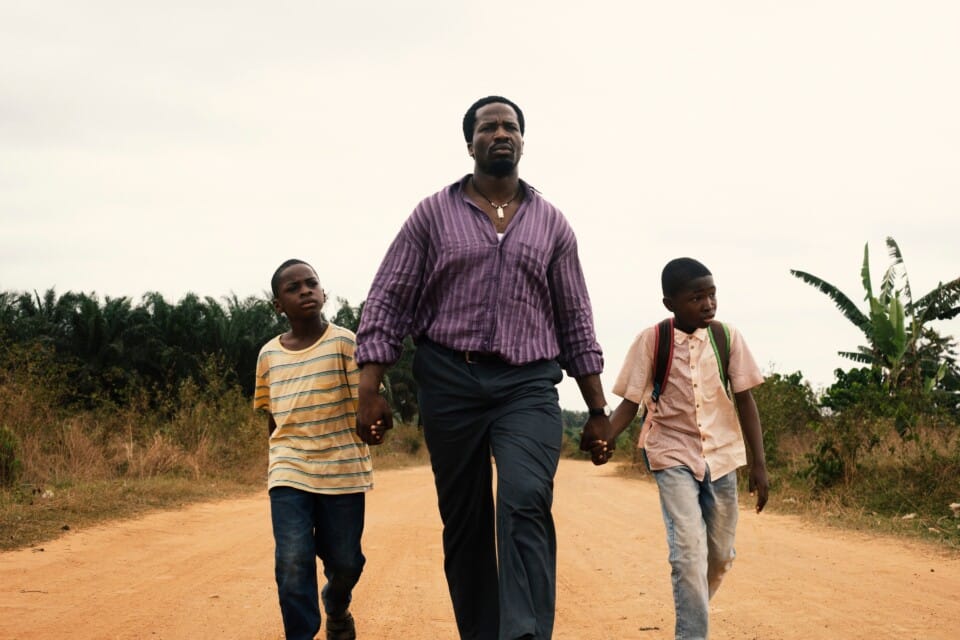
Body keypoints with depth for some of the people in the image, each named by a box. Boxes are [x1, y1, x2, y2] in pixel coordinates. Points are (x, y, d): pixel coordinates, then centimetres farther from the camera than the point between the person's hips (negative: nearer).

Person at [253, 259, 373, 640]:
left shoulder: (344, 343, -5)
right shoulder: (269, 355, 5)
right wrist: (285, 451, 9)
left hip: (342, 471, -2)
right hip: (288, 473, 2)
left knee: (345, 562, 9)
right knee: (293, 563, -12)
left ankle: (336, 609, 41)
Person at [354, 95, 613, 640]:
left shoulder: (551, 223, 11)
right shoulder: (433, 214, 7)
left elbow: (576, 319, 13)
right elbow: (388, 302, 4)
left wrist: (598, 410, 10)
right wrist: (370, 391, -5)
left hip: (529, 386, 0)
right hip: (450, 383, 1)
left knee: (525, 503, -22)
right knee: (464, 523, 5)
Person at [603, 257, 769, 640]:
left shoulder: (728, 337, -4)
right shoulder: (651, 341, -9)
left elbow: (745, 400, 1)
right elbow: (629, 402, -5)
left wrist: (759, 463, -1)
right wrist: (604, 436, -25)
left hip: (721, 455, 3)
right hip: (673, 456, -3)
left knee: (720, 555, 11)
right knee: (689, 550, -18)